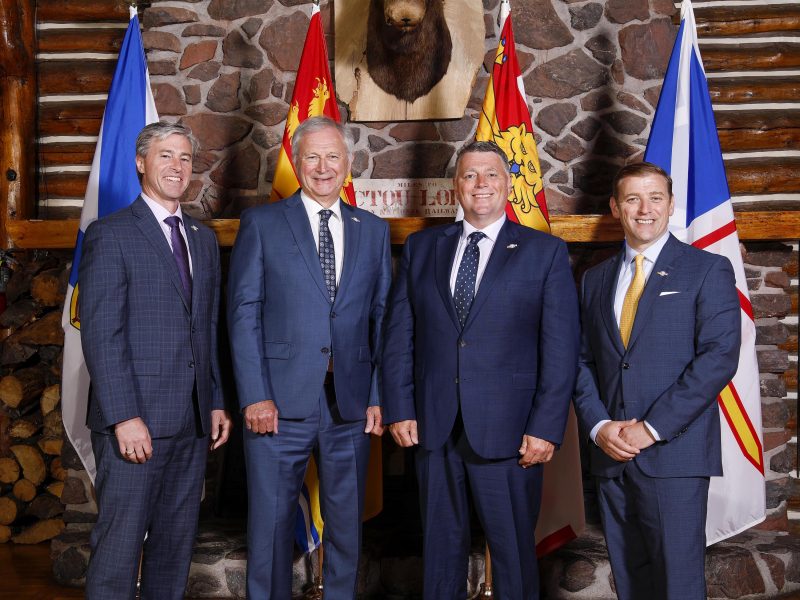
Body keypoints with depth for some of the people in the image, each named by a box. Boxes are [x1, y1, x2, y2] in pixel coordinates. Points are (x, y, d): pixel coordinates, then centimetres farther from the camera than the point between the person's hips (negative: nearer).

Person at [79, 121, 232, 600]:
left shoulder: (204, 239, 16)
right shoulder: (110, 235, -4)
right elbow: (101, 334, -11)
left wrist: (217, 401, 11)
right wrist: (123, 417, -18)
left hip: (193, 421, 6)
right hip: (136, 419, -6)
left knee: (177, 542, 11)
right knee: (120, 542, -2)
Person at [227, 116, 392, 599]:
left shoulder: (373, 230, 11)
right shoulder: (261, 224, 3)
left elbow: (381, 318, 9)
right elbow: (244, 313, -2)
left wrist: (378, 396, 0)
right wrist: (255, 396, -10)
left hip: (351, 405, 3)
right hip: (280, 401, -2)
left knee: (347, 522, 11)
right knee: (271, 523, 4)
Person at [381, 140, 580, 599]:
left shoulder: (546, 252, 1)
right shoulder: (421, 248, 10)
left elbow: (561, 348, -4)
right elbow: (400, 336, 9)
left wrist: (546, 427, -10)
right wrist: (399, 410, 1)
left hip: (508, 432, -2)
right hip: (433, 428, 3)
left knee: (514, 550, 5)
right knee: (441, 548, 12)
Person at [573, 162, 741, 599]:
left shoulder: (708, 270, 1)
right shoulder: (596, 279, 16)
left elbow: (719, 356, -10)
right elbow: (582, 362, 13)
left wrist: (653, 428, -14)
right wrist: (598, 426, -5)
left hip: (674, 453, -4)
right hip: (611, 455, 5)